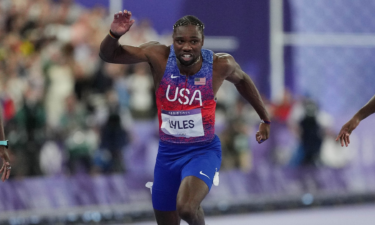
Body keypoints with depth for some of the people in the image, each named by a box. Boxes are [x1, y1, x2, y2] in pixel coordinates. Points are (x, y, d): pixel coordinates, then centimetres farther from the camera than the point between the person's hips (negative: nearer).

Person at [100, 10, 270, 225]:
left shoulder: (220, 65, -15)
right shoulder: (158, 56, -14)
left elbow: (242, 80, 8)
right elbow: (109, 55, -11)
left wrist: (265, 120, 17)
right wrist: (114, 35, -34)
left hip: (203, 151, -3)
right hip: (168, 152, 3)